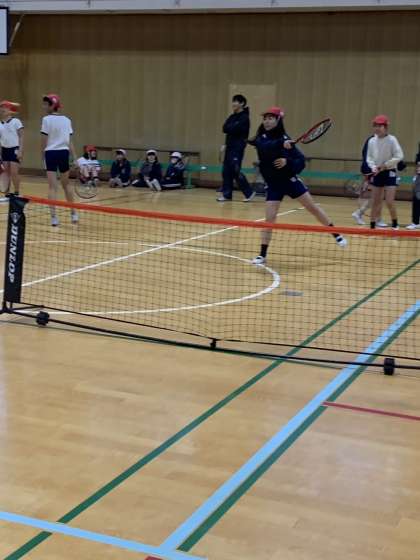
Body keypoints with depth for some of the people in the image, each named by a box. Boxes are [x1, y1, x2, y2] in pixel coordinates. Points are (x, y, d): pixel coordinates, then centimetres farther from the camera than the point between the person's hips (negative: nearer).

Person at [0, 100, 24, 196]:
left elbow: (21, 137, -6)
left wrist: (20, 151, -14)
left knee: (14, 172, -7)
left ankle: (16, 193, 6)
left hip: (14, 149, -5)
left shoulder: (16, 121, -5)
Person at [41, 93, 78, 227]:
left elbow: (44, 141, -7)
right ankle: (74, 214, 22)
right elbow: (70, 141, 5)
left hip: (51, 153, -4)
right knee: (66, 184, 18)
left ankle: (54, 216, -5)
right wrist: (75, 158, 7)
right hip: (64, 152, 4)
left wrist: (43, 153, 7)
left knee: (53, 186, -2)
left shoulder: (47, 119, -7)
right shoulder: (66, 120, 7)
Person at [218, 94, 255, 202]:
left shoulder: (244, 117, -10)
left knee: (236, 171, -10)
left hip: (238, 148, -8)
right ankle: (227, 194, 9)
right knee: (227, 171, 5)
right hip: (230, 146, 8)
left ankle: (249, 193, -1)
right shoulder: (232, 117, 16)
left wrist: (229, 128, -2)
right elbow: (225, 128, 5)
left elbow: (234, 129, -19)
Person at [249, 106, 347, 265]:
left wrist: (288, 162, -26)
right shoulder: (261, 137, -5)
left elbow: (301, 161, -7)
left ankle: (336, 234, 23)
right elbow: (264, 147, -32)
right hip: (273, 184, 0)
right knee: (269, 219, -7)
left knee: (313, 208, 8)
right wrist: (280, 144, -48)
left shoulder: (285, 138, -4)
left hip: (290, 180, 0)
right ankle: (262, 255, 2)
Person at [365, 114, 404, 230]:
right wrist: (373, 167, -12)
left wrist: (385, 165, -19)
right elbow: (369, 158, 8)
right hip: (377, 173, 4)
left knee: (389, 202, -9)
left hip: (389, 173, -4)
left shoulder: (391, 140, -11)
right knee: (375, 202, 7)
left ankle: (395, 224, 11)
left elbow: (399, 156, -14)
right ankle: (372, 226, 14)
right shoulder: (372, 141, 2)